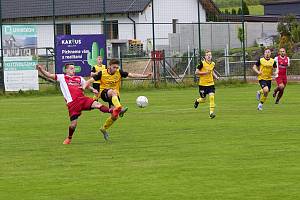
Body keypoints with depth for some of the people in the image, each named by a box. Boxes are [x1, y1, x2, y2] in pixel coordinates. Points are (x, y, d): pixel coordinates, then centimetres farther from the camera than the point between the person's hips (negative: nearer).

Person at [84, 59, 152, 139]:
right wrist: (83, 87, -29)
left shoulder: (119, 72, -3)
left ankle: (104, 128, 18)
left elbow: (132, 75, -9)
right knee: (113, 92, -39)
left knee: (115, 116, -8)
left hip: (115, 96, 4)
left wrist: (145, 76, -19)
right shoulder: (102, 73, -9)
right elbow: (90, 81, -11)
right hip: (104, 93, -4)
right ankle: (120, 108, -58)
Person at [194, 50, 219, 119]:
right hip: (203, 84, -3)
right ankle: (197, 101, 42)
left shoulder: (213, 64, 4)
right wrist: (204, 73, -21)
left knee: (211, 97, -14)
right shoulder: (202, 63, -12)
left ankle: (211, 112, -9)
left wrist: (216, 77, 6)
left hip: (211, 83, 3)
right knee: (203, 100, 6)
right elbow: (196, 72, -11)